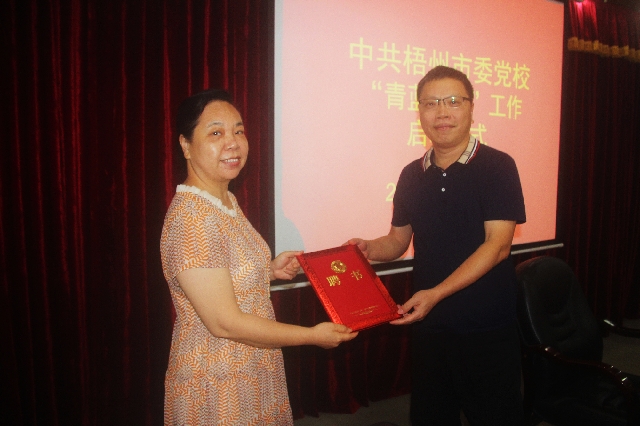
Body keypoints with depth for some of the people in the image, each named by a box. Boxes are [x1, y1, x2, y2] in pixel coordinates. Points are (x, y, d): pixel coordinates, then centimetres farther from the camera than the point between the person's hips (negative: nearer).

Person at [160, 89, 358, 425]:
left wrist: (269, 269, 0)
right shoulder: (191, 219, -26)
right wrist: (312, 335, -18)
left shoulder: (227, 201, 2)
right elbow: (224, 323, -26)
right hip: (216, 387, -8)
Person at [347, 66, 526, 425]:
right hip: (428, 324, 5)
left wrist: (436, 294, -23)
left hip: (487, 328, -4)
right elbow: (398, 240, 13)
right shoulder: (412, 175, 6)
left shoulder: (497, 166, -9)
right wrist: (368, 249, -10)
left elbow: (497, 245, -16)